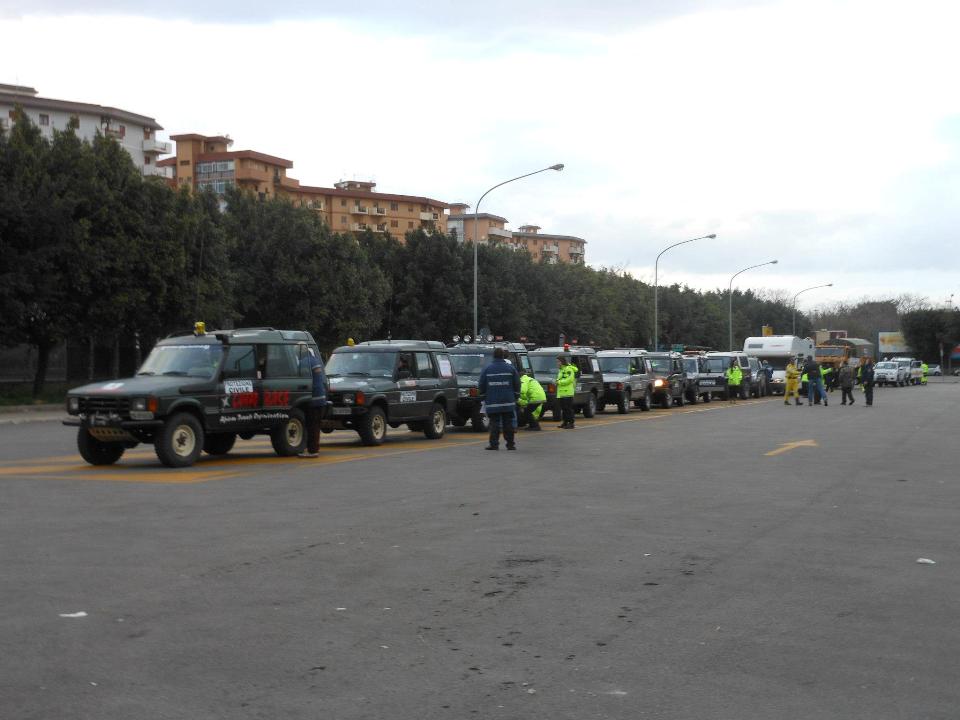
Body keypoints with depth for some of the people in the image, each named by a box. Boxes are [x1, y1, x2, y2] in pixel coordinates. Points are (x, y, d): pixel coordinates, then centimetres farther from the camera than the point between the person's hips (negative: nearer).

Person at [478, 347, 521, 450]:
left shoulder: (486, 369, 1)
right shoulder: (511, 368, 2)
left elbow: (481, 386, 4)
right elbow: (517, 385, 4)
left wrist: (485, 398, 17)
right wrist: (515, 397, 15)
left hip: (493, 403, 0)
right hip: (508, 403, 0)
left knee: (494, 423, 1)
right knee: (508, 424, 5)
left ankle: (494, 444, -3)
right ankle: (510, 444, 6)